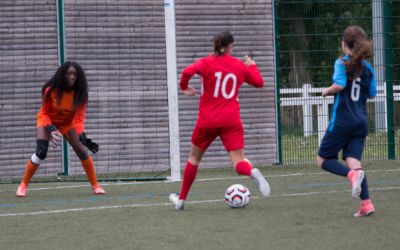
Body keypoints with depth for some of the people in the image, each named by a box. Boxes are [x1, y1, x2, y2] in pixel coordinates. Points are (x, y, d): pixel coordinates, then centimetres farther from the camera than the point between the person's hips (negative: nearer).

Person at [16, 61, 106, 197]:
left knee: (81, 150, -11)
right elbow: (44, 113, -14)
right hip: (48, 121, -2)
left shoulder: (80, 93, -23)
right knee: (41, 152, -20)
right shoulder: (51, 90, -27)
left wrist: (82, 136, -39)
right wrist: (51, 129, -31)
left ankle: (95, 185, 3)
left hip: (67, 123, 2)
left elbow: (79, 118, -22)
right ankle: (23, 185, -5)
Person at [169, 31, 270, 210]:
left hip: (207, 121, 0)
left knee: (194, 157, 19)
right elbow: (259, 82, 17)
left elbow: (188, 71, -22)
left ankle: (181, 199, 27)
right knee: (239, 163, -6)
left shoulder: (206, 63, -3)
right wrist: (252, 66, 34)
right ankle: (253, 172, -42)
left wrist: (184, 87, -2)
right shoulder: (240, 66, 5)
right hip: (231, 121, 0)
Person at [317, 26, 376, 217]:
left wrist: (328, 91, -5)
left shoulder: (342, 63, -8)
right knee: (353, 160, 2)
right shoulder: (367, 67, 8)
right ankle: (366, 202, -17)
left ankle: (352, 174, -23)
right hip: (361, 121, 5)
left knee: (323, 160, 6)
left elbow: (339, 85, -24)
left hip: (342, 120, -5)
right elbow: (371, 93, 12)